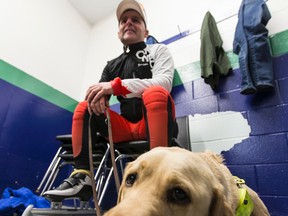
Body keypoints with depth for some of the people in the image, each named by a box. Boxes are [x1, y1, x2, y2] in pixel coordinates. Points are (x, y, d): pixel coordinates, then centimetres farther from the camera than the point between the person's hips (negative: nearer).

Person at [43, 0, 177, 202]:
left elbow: (164, 82, -15)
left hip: (152, 124, -4)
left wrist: (117, 85, -24)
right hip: (126, 127, 5)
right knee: (84, 107, -5)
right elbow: (99, 94, 9)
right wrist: (98, 97, -18)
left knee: (155, 93, -32)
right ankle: (82, 177, -13)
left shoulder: (159, 50, 5)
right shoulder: (112, 65, 17)